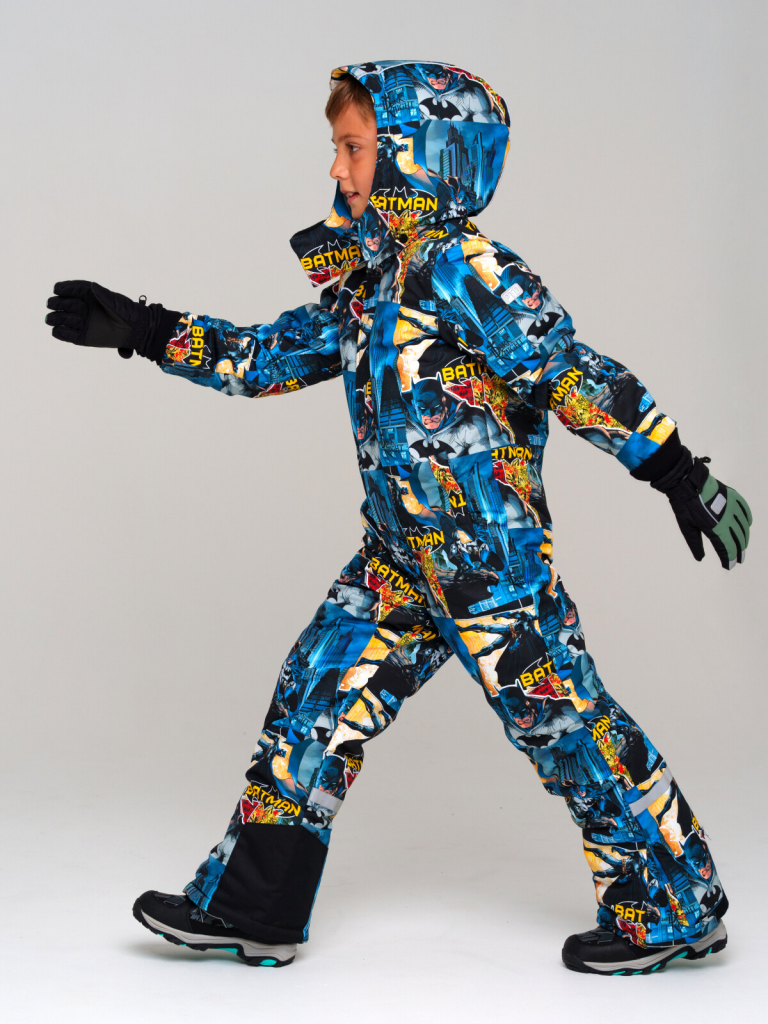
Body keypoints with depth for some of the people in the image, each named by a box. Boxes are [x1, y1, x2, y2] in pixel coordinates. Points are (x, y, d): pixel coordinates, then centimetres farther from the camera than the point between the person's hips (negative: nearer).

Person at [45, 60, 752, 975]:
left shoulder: (461, 265, -13)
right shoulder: (365, 283, 12)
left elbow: (571, 370, -16)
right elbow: (267, 357, 21)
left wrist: (676, 470, -19)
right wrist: (140, 331, 20)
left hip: (493, 553, -8)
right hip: (403, 556, 9)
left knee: (566, 722, -1)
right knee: (315, 697, 8)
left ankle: (674, 912, 15)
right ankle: (250, 909, 18)